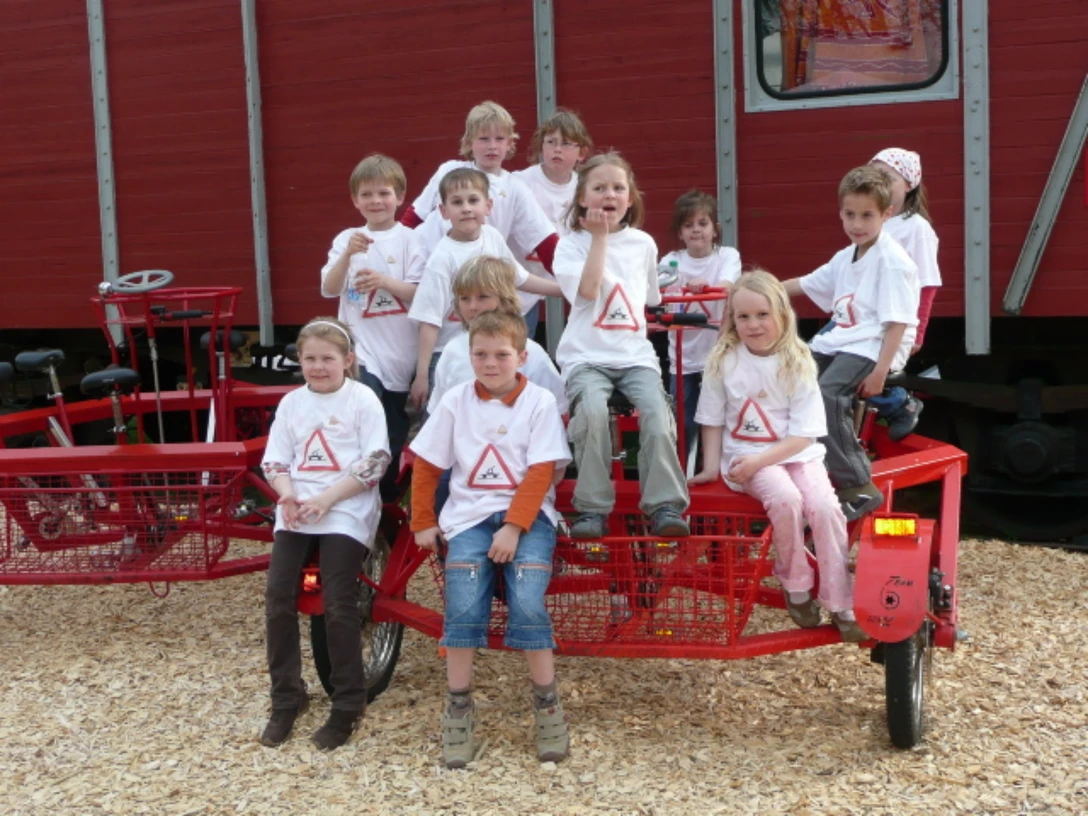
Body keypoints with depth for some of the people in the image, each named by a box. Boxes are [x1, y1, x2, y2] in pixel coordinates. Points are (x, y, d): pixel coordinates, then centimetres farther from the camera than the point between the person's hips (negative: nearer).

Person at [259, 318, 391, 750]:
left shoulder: (362, 399, -1)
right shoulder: (291, 403, 12)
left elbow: (375, 463, -8)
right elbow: (274, 460, 11)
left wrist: (327, 498, -15)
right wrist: (287, 493, -11)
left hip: (346, 510, -5)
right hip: (296, 511, 5)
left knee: (338, 605, -10)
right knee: (278, 598, -4)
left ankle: (348, 706, 4)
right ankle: (286, 698, 10)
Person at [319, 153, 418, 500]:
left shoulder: (409, 239, 1)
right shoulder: (347, 239, 6)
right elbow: (329, 289, -4)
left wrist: (387, 282, -24)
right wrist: (348, 255, -20)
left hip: (400, 354, 0)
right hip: (360, 351, 0)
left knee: (394, 435, 10)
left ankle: (387, 499, 28)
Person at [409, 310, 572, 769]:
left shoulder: (539, 402, -3)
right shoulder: (456, 401, 4)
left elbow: (540, 474, -8)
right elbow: (426, 466, 9)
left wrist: (514, 527, -16)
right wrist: (423, 523, 5)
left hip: (527, 514, -2)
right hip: (470, 513, 2)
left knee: (528, 605, -21)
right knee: (463, 608, -17)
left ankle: (547, 705, -3)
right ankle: (459, 709, -3)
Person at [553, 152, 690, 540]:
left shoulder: (643, 243, 13)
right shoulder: (571, 244, 3)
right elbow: (587, 289, -16)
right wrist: (599, 236, -10)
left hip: (635, 354, 3)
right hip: (587, 355, -3)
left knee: (656, 410, -25)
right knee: (592, 410, -32)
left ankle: (665, 507, -19)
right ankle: (592, 509, -23)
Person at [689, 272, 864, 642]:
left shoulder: (797, 364, -4)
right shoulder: (724, 360, -2)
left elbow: (804, 434, -7)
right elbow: (713, 419, 5)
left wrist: (759, 459, -18)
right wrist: (711, 467, -3)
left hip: (798, 452, 1)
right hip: (745, 454, -1)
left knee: (825, 506, -26)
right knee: (786, 498, -31)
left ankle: (842, 605, -12)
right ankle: (795, 587, -8)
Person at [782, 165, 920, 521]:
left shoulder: (892, 261, -11)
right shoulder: (845, 258, 14)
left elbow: (897, 323, -16)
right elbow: (803, 284, 26)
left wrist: (880, 372, -23)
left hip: (873, 347, -9)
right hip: (838, 341, 9)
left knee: (826, 395, -30)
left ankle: (858, 488, -24)